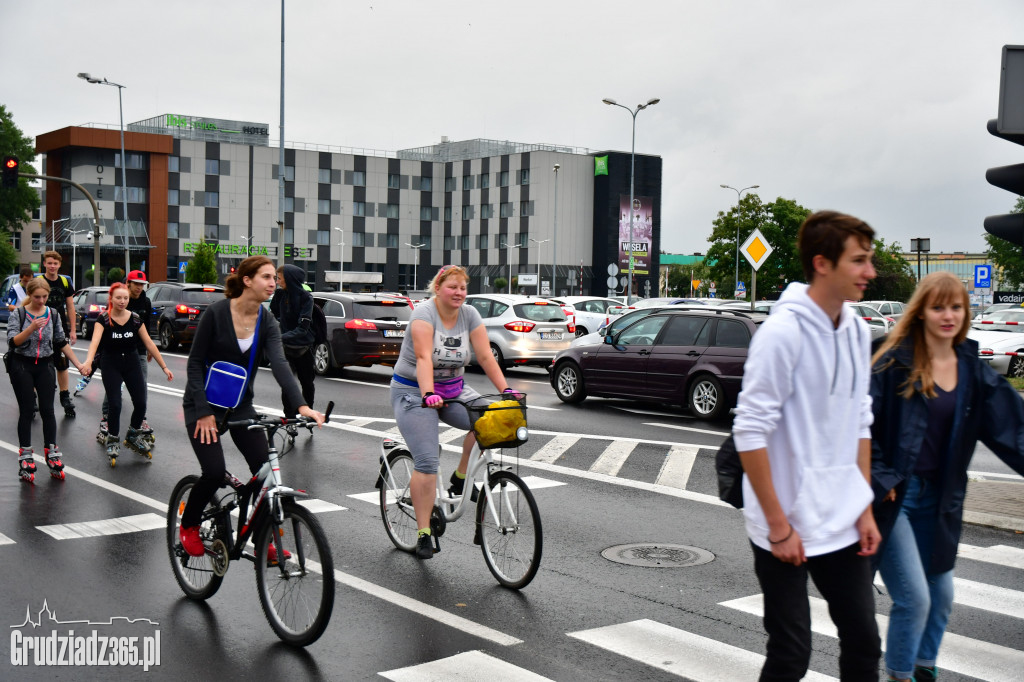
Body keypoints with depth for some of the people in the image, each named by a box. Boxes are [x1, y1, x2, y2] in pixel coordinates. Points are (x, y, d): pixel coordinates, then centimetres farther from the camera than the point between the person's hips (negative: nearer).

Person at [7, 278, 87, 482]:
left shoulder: (52, 314, 3)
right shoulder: (18, 314, -7)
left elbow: (61, 343, 9)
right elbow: (12, 341, -17)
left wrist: (78, 364, 5)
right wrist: (31, 328, -32)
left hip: (45, 366, 3)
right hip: (22, 367, -3)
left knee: (47, 410, 1)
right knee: (26, 411, 0)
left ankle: (52, 454, 9)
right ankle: (25, 458, 7)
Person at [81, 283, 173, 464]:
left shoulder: (135, 319, -3)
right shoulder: (103, 319, -12)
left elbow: (149, 343, -1)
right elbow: (95, 341, -28)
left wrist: (164, 366, -2)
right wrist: (89, 361, -46)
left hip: (132, 364, 3)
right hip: (111, 365, -3)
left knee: (140, 403, -4)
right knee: (114, 404, -12)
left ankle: (133, 436, 23)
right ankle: (112, 441, 10)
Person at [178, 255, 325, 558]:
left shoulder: (267, 323, -6)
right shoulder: (216, 313, -16)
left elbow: (279, 364, -20)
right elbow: (195, 363, -12)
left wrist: (301, 405, -36)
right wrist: (204, 412, -19)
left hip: (241, 405, 4)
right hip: (204, 405, -4)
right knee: (214, 472, -17)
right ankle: (189, 525, 13)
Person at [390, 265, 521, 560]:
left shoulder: (470, 315, -1)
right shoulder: (424, 313, -17)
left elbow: (485, 356, -7)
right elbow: (424, 358, -29)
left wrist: (506, 389, -19)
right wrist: (428, 394, -43)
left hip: (454, 390, 5)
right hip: (414, 392, -5)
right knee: (427, 462, -14)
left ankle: (460, 478, 1)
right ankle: (423, 534, -6)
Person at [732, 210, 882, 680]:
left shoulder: (857, 331, 7)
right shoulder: (783, 331, -17)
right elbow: (750, 432, -18)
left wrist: (865, 509, 10)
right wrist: (778, 526, -17)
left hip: (842, 524, 7)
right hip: (787, 527, -7)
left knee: (863, 644, 13)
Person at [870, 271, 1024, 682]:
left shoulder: (972, 370, 6)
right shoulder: (895, 362, -11)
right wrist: (878, 479, -17)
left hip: (937, 498, 6)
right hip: (892, 495, -6)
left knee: (941, 594, 16)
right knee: (914, 597, -8)